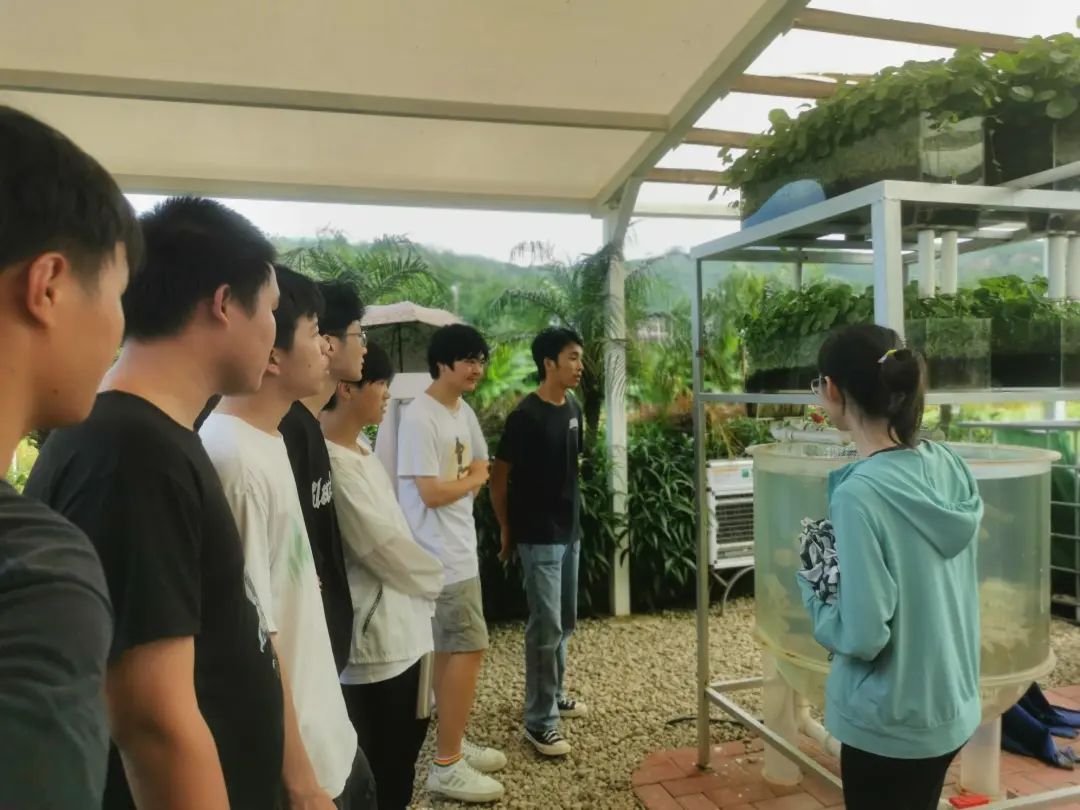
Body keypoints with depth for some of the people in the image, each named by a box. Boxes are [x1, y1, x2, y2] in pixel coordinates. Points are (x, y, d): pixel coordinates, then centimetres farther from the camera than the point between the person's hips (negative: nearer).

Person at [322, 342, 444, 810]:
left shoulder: (361, 449, 8)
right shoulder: (333, 462, -22)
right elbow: (382, 545, -20)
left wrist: (425, 578, 2)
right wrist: (433, 578, -4)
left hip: (403, 624, 9)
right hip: (373, 634, -9)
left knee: (403, 743, 23)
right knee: (381, 756, 8)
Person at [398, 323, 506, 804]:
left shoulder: (464, 413, 10)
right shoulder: (420, 418, -19)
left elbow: (479, 473, 17)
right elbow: (432, 492, -22)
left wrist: (465, 483, -3)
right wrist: (472, 478, -5)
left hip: (459, 549, 9)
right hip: (440, 555, -9)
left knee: (451, 648, 16)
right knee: (469, 648, -7)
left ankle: (451, 743, 30)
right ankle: (446, 766, 5)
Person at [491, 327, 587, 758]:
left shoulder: (573, 409, 6)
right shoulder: (525, 416, -18)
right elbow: (498, 478, -11)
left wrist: (573, 518, 17)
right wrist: (507, 531, -4)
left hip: (569, 531, 8)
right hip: (538, 536, -8)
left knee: (565, 622, 18)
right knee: (546, 626, -3)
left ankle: (553, 693, 36)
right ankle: (538, 720, 10)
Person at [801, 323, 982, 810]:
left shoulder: (860, 494, -28)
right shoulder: (948, 466, -5)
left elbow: (862, 637, -24)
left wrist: (812, 586, -8)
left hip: (891, 722, -7)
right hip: (951, 706, 7)